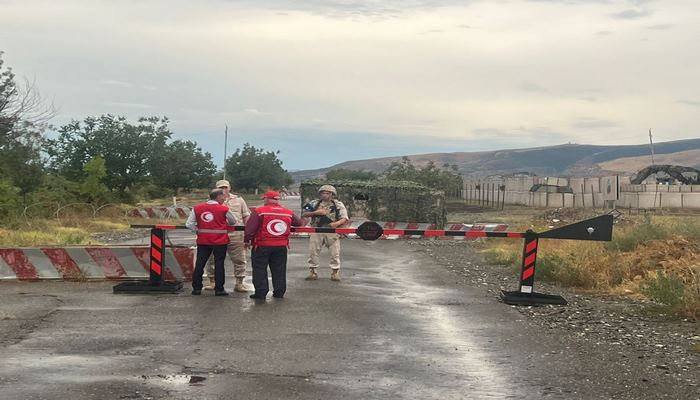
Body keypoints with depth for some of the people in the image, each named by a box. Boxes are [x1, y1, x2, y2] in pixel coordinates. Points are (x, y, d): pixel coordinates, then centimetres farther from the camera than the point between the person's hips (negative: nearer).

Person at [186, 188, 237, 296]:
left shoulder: (197, 208, 2)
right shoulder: (224, 209, -7)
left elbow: (189, 224, -1)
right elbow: (233, 222, 8)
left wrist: (199, 230, 8)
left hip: (203, 240, 3)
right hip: (220, 241, -3)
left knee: (199, 264, 9)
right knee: (219, 264, 4)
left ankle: (196, 288, 13)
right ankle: (219, 289, 5)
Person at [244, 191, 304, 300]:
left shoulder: (258, 212, -10)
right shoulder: (289, 213, 2)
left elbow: (249, 229, -12)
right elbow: (300, 223, 13)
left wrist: (247, 241, 2)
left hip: (262, 246, -3)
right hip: (281, 246, 4)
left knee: (259, 270, 6)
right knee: (279, 270, 14)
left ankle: (261, 292, 4)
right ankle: (279, 292, 17)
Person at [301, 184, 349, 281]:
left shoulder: (338, 205, 6)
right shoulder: (314, 203, 10)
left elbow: (345, 219, 0)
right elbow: (304, 214, 7)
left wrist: (337, 223, -20)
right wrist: (316, 212, -8)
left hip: (332, 231, -1)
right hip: (316, 231, 1)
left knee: (335, 253, -3)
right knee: (313, 252, 1)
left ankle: (335, 273, 7)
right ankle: (312, 272, 10)